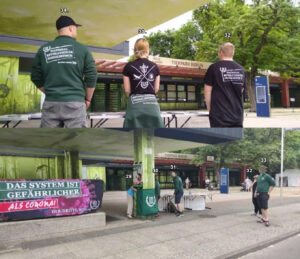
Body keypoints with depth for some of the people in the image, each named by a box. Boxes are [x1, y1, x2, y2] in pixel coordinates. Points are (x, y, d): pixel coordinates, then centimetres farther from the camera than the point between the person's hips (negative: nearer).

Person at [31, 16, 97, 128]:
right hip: (75, 103, -2)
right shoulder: (82, 49, 0)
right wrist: (88, 99, 10)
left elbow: (36, 77, 9)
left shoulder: (44, 49, 7)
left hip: (51, 103, 3)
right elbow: (91, 76, -2)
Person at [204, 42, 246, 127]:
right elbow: (241, 90, 17)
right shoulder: (241, 70, 9)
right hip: (237, 115, 4)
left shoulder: (214, 68, -4)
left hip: (219, 115, -4)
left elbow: (207, 91, -3)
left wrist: (209, 108, 7)